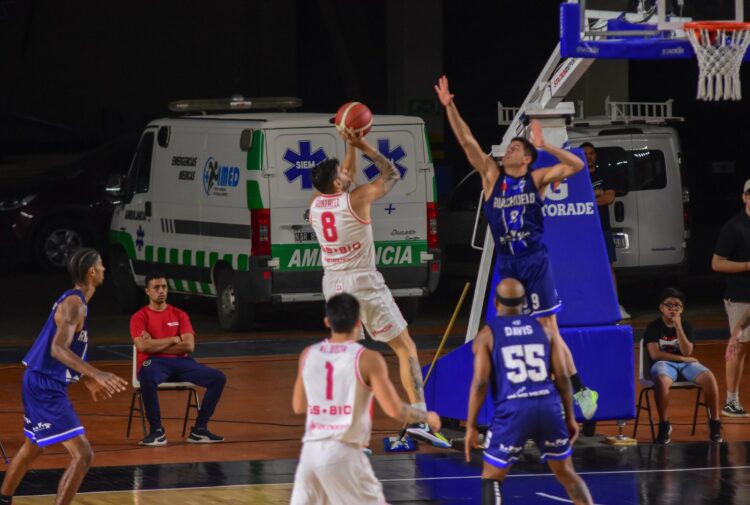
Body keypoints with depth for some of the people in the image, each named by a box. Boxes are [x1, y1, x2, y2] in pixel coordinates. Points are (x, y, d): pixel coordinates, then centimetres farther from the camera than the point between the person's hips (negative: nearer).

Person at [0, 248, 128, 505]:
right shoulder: (75, 304, -20)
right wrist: (97, 374, -44)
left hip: (42, 384, 11)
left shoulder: (72, 300, 11)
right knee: (83, 454, -14)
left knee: (32, 448, 29)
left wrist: (89, 380, 28)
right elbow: (58, 349, -34)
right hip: (46, 387, -11)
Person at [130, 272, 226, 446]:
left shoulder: (179, 315, 12)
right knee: (147, 377, -42)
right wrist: (174, 340, -6)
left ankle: (199, 429, -6)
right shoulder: (139, 317, 2)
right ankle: (156, 431, -26)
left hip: (180, 362, 4)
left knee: (218, 378, -15)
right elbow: (143, 346, -14)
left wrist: (156, 345, -8)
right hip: (154, 363, -4)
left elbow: (189, 346, -2)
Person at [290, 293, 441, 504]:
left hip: (311, 451, 4)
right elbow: (395, 410, -8)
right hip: (344, 453, -4)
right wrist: (428, 417, 10)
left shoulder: (308, 355, 8)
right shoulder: (367, 359, -6)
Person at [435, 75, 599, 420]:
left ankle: (580, 390, -1)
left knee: (547, 330, -6)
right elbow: (467, 141, 0)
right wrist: (449, 107, -8)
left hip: (535, 261, -4)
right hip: (506, 264, 4)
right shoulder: (492, 176, 7)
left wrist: (544, 146, -11)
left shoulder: (537, 179, 1)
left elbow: (576, 165, -5)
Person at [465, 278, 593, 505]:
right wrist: (570, 418, 17)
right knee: (566, 473, 19)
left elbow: (480, 382, -3)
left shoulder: (487, 335, 6)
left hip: (512, 411, -3)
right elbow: (562, 377, 9)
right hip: (548, 407, 3)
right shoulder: (543, 330, 14)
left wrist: (471, 427, 1)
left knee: (491, 479, 11)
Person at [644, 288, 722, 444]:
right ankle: (664, 425, -26)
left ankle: (714, 422, -18)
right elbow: (655, 354, -10)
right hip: (663, 364, -3)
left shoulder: (686, 326, 11)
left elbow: (687, 352, -4)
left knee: (709, 377, -28)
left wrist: (678, 328, -12)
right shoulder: (653, 327, 2)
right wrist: (682, 358, -10)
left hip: (685, 364, 3)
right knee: (661, 381, -41)